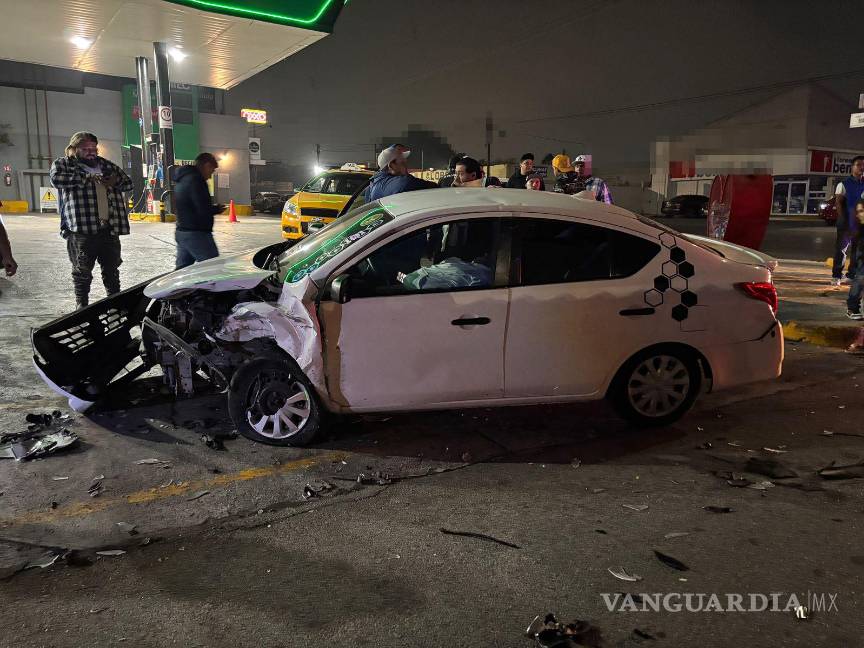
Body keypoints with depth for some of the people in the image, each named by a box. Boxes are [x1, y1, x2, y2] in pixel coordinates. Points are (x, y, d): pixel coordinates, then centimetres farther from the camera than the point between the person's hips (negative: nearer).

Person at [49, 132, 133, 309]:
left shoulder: (106, 165, 19)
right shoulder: (63, 163, 5)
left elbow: (128, 183, 24)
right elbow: (56, 178, -16)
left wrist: (115, 181, 1)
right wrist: (87, 177, -13)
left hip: (110, 228, 4)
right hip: (81, 229, -4)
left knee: (112, 268, 13)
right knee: (82, 270, 4)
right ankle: (82, 304, 17)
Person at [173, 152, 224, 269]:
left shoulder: (182, 179, 17)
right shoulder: (196, 180, -14)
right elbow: (204, 210, -21)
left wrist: (213, 208, 12)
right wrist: (217, 209, -1)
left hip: (181, 232, 10)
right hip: (196, 234, -10)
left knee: (182, 269, 12)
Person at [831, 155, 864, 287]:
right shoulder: (844, 184, -2)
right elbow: (838, 203, -7)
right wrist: (843, 220, -14)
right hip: (847, 223, -4)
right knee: (841, 249, -3)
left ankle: (852, 276, 18)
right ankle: (836, 276, 2)